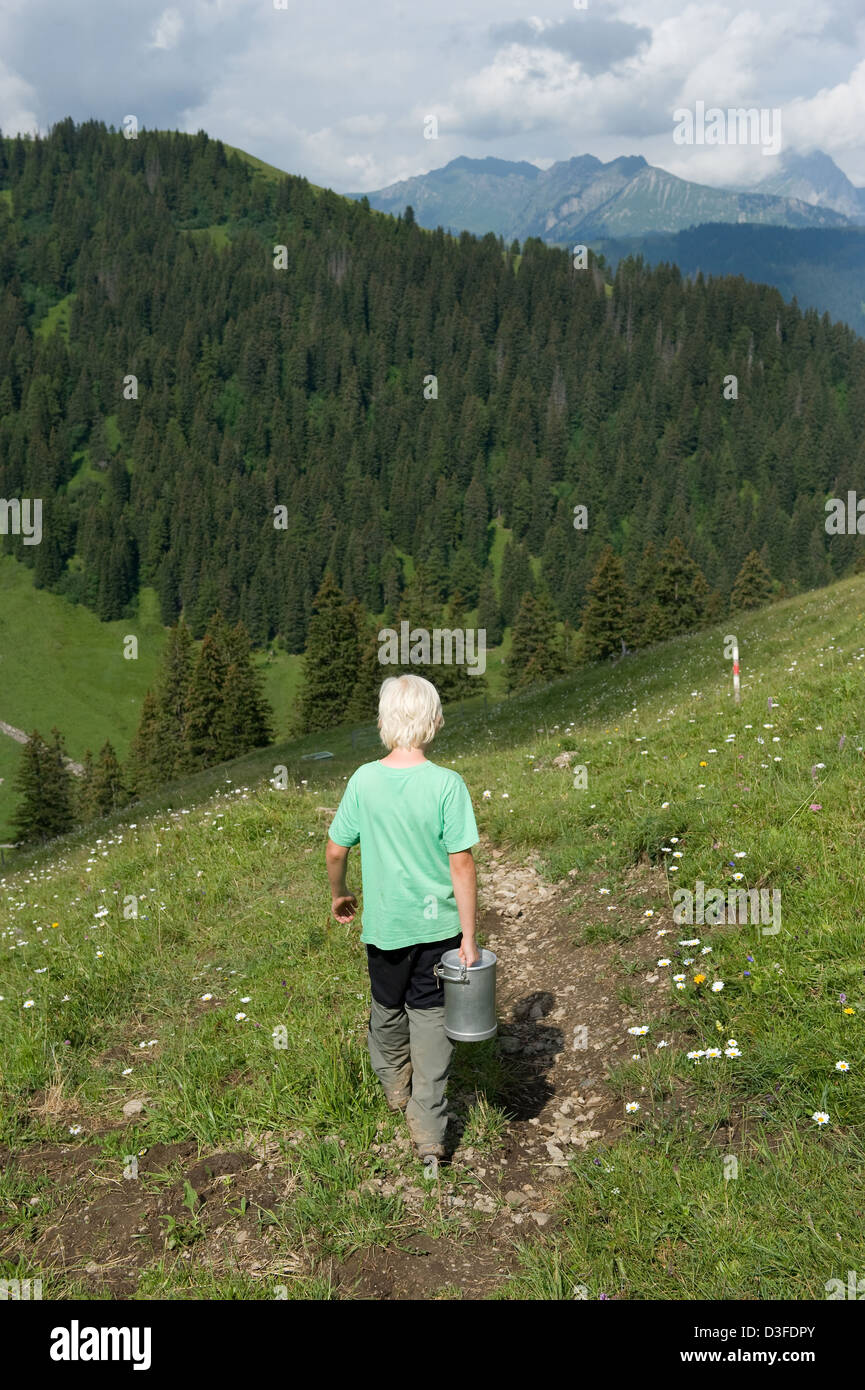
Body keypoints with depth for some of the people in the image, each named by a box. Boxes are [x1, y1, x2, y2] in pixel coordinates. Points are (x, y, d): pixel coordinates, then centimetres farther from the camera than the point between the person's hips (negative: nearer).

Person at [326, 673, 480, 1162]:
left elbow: (337, 850, -1)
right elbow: (462, 865, -16)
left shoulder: (365, 780, -10)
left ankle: (394, 1084, 49)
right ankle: (429, 1130, 14)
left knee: (387, 1006, 25)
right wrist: (469, 936, -9)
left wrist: (339, 895, 18)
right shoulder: (447, 784, -17)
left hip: (384, 923, 2)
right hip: (437, 925, -2)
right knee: (430, 1015, 11)